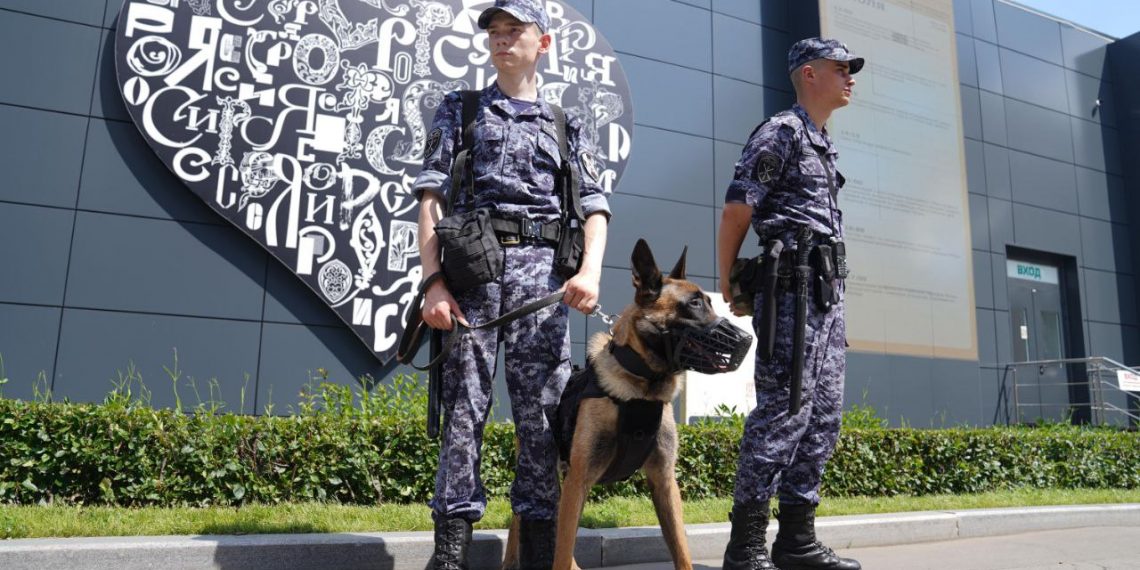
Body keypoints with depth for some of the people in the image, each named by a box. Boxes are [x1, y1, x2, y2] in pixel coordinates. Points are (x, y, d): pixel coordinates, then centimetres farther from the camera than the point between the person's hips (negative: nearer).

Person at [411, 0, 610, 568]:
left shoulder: (565, 124, 20)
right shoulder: (459, 110, 17)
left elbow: (594, 205, 11)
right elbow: (431, 196, 6)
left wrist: (590, 271, -9)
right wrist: (434, 281, -7)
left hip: (541, 269, 1)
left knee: (543, 408, -2)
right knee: (464, 404, -4)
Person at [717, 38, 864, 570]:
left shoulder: (824, 146, 25)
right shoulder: (781, 131, -3)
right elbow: (736, 212, -10)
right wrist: (728, 289, -9)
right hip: (791, 287, -9)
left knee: (822, 414, 8)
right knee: (783, 410, -11)